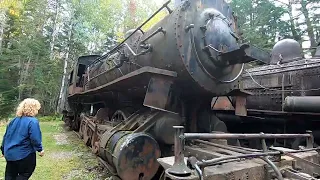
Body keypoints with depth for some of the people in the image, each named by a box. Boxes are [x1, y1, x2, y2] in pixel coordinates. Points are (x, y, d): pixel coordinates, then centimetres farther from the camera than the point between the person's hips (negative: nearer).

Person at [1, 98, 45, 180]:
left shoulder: (15, 120, 5)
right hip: (24, 155, -7)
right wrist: (40, 149, -9)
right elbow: (35, 139, -23)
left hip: (9, 153, 7)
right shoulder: (32, 121, -19)